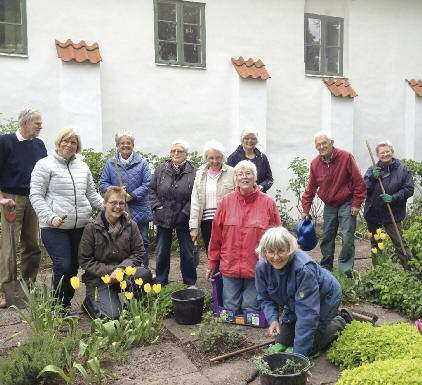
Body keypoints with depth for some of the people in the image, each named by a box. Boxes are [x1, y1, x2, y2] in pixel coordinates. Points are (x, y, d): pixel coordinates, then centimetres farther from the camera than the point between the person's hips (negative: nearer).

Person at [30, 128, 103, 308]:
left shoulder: (82, 166, 15)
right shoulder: (45, 165, -1)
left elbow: (92, 194, 18)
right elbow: (36, 196, -6)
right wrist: (50, 217, -18)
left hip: (80, 227, 5)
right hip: (55, 228, -5)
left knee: (74, 267, 9)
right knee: (63, 266, -11)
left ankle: (66, 303, 25)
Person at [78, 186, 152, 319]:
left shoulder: (131, 226, 2)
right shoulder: (91, 228, -6)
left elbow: (138, 253, 0)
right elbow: (85, 261, -7)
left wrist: (122, 268, -19)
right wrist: (110, 271, -17)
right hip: (99, 279, -2)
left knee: (145, 274, -30)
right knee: (113, 314, -23)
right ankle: (90, 301, 12)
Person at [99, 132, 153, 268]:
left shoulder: (142, 163, 2)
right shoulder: (110, 163, 6)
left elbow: (147, 183, -5)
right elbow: (103, 183, 3)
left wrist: (131, 195, -16)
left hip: (139, 211, -1)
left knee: (143, 242, 6)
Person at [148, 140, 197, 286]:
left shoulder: (193, 172, -9)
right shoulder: (161, 170, 3)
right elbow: (152, 189, 8)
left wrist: (185, 212, -15)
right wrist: (157, 206, -3)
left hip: (184, 220, -3)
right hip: (163, 218, 3)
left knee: (187, 252, 7)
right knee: (162, 252, 13)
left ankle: (190, 283, 22)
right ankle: (161, 282, 28)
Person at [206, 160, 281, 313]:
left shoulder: (267, 203, -3)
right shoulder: (226, 201, 2)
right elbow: (216, 235, 5)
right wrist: (212, 263, 8)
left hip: (256, 269, -1)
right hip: (229, 267, 2)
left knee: (251, 309, 8)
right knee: (230, 308, 10)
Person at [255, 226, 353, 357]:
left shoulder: (304, 268, -40)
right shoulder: (262, 267, -21)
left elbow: (307, 312, -37)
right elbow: (265, 298, -6)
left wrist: (299, 353, -35)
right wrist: (273, 319, -26)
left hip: (324, 298, -6)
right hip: (294, 302, 6)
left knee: (308, 348, -8)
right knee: (281, 344, 6)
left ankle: (341, 321, 14)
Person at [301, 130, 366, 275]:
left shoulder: (346, 157, -13)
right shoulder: (315, 163, -1)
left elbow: (359, 182, -10)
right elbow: (310, 188, 7)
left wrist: (356, 204, -11)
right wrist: (305, 210, 5)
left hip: (346, 204, -4)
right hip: (329, 206, 4)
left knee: (347, 237, -10)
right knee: (327, 238, 10)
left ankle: (345, 268, 0)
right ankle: (326, 268, 22)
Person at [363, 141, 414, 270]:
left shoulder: (402, 170, -4)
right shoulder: (372, 170, 2)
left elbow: (409, 189, -7)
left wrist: (393, 197, -19)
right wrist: (372, 177, -21)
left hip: (393, 215, -3)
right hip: (373, 213, 3)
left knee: (399, 243, -5)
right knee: (375, 243, 15)